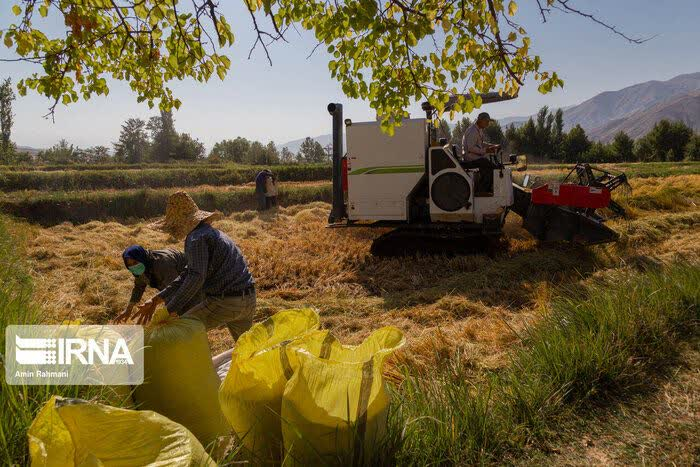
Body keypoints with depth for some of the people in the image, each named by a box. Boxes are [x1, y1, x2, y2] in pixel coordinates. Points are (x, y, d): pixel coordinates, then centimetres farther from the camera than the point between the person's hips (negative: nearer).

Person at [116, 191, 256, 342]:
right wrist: (156, 300, 11)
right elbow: (187, 275, 16)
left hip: (224, 302, -9)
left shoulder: (196, 238, -10)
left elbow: (196, 278, -25)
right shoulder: (213, 233, 20)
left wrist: (170, 311, -23)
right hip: (249, 301, 9)